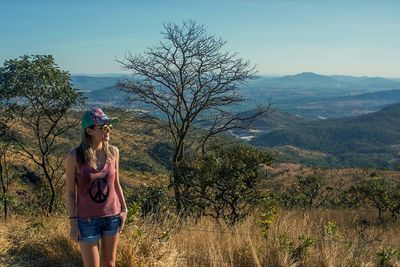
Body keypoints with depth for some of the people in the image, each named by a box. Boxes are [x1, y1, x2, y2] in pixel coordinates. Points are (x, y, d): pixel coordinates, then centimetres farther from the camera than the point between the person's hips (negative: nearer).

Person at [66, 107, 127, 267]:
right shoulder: (75, 156, -15)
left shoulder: (113, 152, -6)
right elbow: (70, 192, -8)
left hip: (112, 216, 3)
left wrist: (124, 210, 7)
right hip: (87, 220, -3)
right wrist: (73, 223, -9)